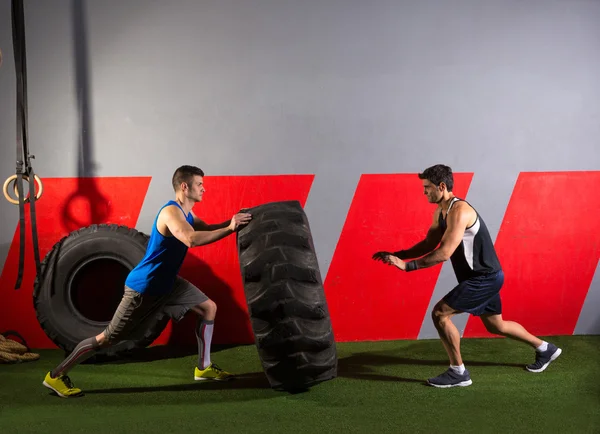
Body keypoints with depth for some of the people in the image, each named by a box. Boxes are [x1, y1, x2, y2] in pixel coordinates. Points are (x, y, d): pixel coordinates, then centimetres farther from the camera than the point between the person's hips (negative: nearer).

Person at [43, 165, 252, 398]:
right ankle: (56, 376, 6)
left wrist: (232, 221, -3)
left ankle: (203, 367, 20)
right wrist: (230, 228, -38)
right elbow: (191, 239, -41)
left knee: (209, 307, 11)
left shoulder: (186, 214, 7)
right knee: (107, 338, -5)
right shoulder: (171, 212, -24)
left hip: (166, 283, 10)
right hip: (143, 288, -10)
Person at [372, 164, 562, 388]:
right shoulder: (440, 212, 6)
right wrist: (397, 255, -1)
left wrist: (407, 265, -27)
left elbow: (444, 253, -30)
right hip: (483, 277, 10)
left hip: (485, 278, -10)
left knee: (439, 313, -13)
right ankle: (545, 349, 42)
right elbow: (428, 244, 11)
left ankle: (458, 372, -2)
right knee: (495, 325, 24)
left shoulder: (459, 211, -24)